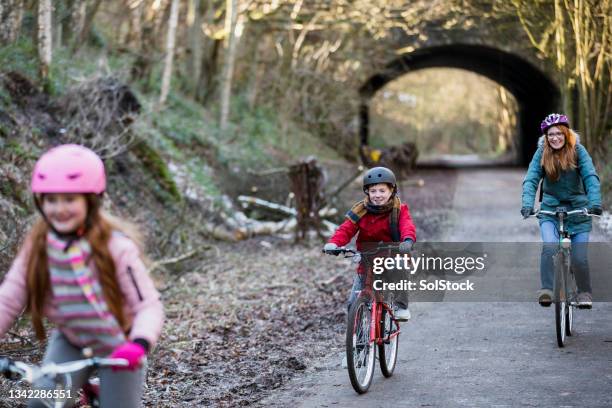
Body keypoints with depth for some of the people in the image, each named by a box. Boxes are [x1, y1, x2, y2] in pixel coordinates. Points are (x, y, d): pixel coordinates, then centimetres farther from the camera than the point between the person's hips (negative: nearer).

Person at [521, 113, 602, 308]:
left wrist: (595, 202, -34)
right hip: (550, 209, 0)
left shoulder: (578, 150, -9)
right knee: (549, 247, -25)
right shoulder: (541, 153, -7)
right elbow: (531, 180, -14)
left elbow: (591, 176, -18)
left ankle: (584, 293, 20)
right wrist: (527, 204, -31)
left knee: (579, 257, -4)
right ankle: (547, 290, -19)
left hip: (578, 209, 0)